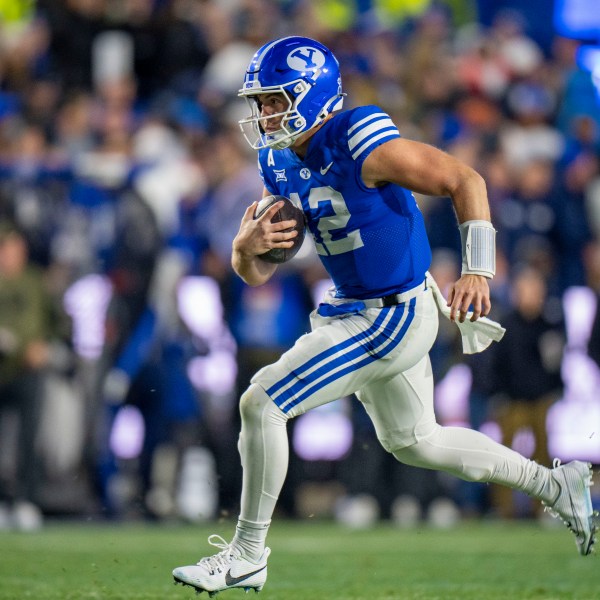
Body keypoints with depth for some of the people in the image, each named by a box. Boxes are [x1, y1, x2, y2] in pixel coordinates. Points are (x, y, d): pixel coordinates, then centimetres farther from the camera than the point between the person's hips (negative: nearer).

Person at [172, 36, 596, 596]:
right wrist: (246, 246, -19)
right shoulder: (281, 163, 3)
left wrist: (477, 271, -26)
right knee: (413, 442, 25)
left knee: (261, 403, -13)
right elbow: (256, 275, 5)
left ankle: (247, 554, 0)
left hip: (391, 318, -10)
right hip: (356, 311, 10)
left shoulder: (361, 146, -22)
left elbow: (464, 180, -19)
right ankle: (554, 485, 38)